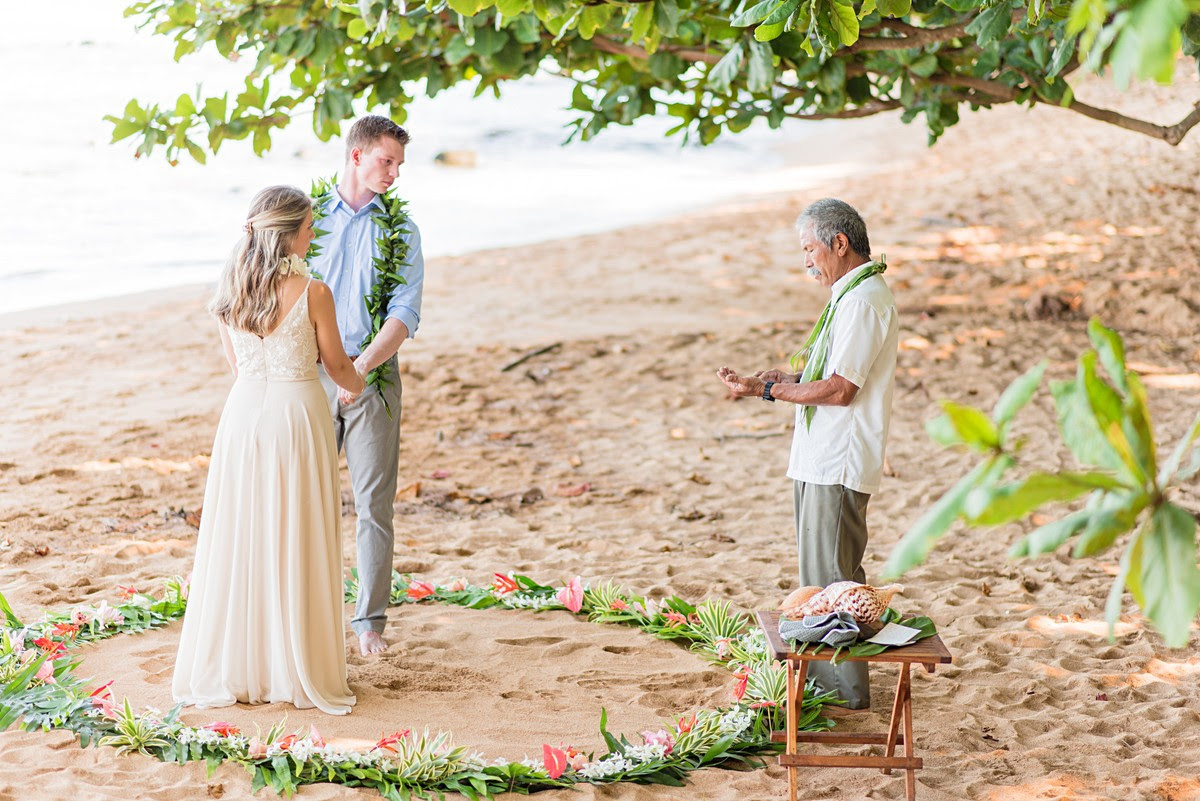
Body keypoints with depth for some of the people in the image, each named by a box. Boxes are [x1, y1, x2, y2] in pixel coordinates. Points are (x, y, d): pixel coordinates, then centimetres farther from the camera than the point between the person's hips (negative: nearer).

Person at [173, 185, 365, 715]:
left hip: (244, 412, 4)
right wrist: (357, 386, 22)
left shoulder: (230, 288, 0)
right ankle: (297, 670, 12)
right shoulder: (312, 293, -13)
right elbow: (336, 364, -1)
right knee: (295, 544, 5)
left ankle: (232, 668, 18)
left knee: (238, 538, 11)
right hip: (297, 413, -4)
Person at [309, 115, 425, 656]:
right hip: (311, 374, 1)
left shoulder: (400, 231, 3)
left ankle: (369, 621, 7)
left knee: (374, 504, -1)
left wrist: (360, 367, -20)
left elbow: (405, 315, -7)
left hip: (373, 377, -1)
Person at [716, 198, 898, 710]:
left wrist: (767, 390, -17)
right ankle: (823, 680, 27)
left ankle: (846, 694, 3)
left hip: (838, 465, -11)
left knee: (830, 577, -5)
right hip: (820, 459, 11)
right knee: (819, 575, 17)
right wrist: (788, 378, 9)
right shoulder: (850, 294, 17)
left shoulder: (864, 300, -18)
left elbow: (839, 389, -22)